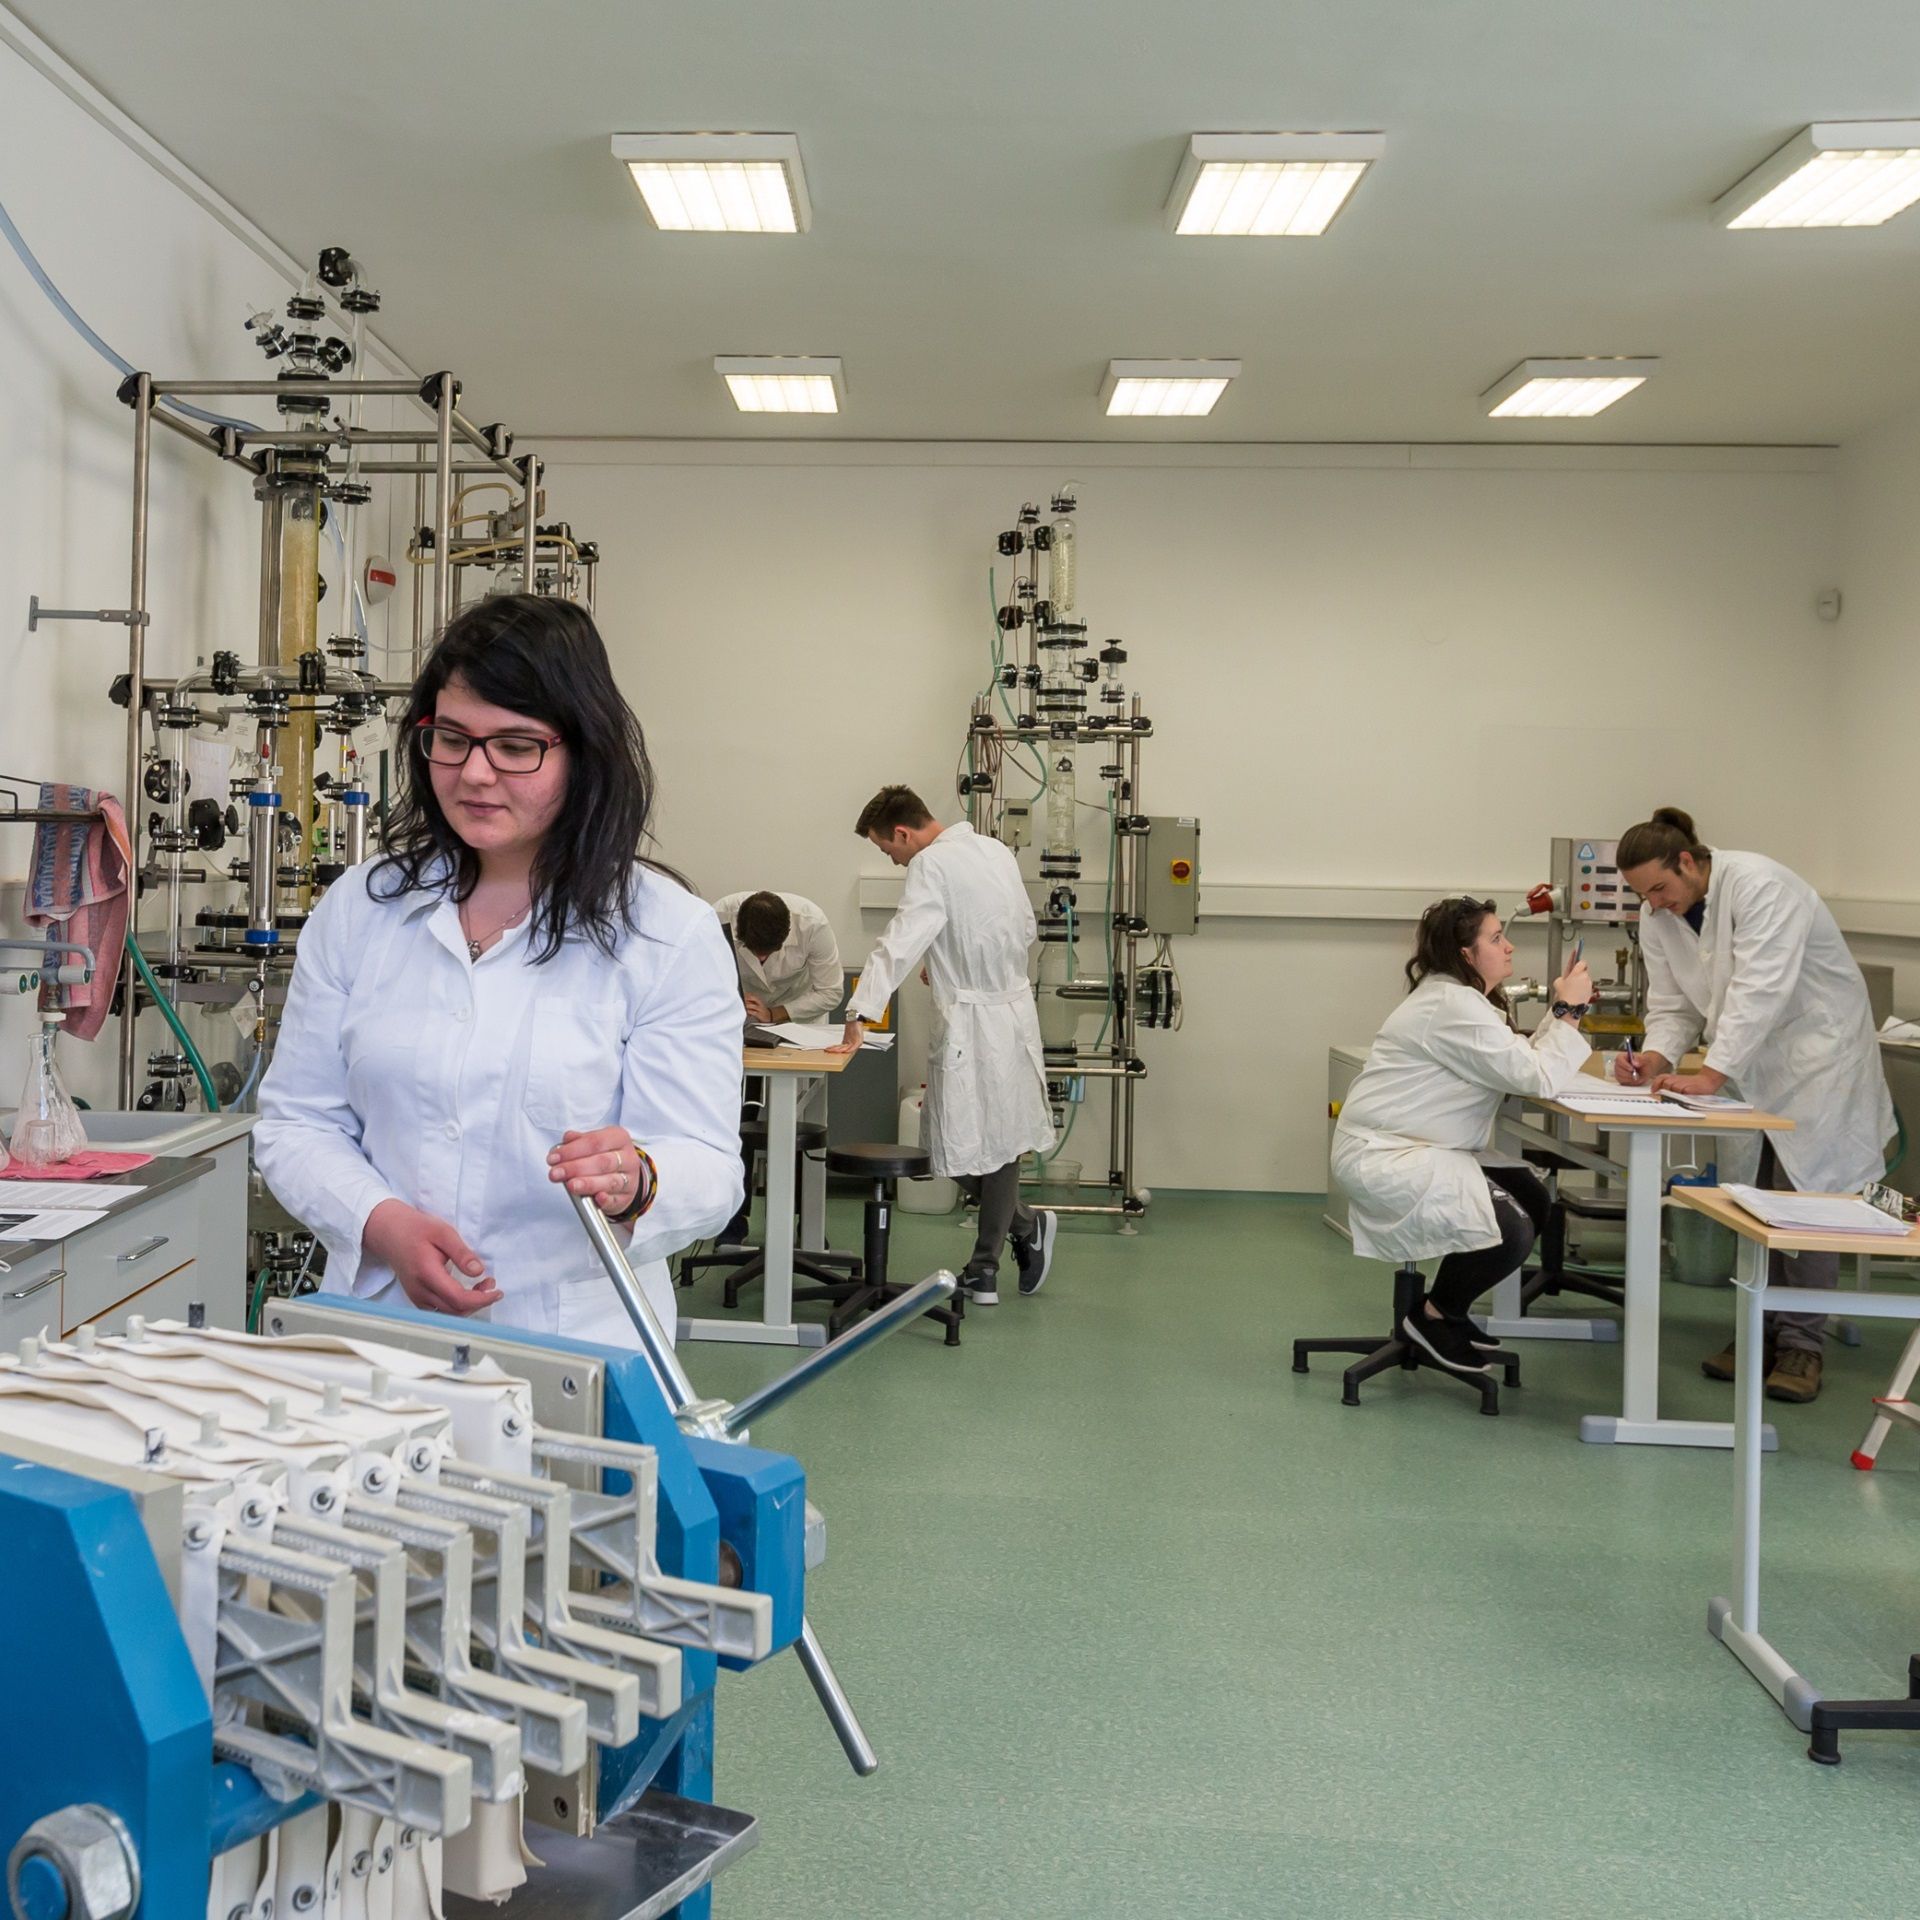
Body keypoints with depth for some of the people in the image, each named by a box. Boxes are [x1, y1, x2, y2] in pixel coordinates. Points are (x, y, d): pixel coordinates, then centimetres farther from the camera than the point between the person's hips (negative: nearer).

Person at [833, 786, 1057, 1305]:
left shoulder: (932, 865, -15)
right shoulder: (996, 851, 10)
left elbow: (898, 944, -25)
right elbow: (1026, 929, 19)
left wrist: (860, 1015, -30)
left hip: (971, 1023, -9)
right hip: (1015, 1011, 9)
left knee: (968, 1147, 5)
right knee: (998, 1140, 13)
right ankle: (985, 1269, 20)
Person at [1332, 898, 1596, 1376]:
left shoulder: (1461, 997, 14)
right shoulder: (1451, 1006, -20)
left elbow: (1520, 1063, 11)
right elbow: (1539, 1078, -22)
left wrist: (1560, 1010, 2)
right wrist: (1568, 1011, -11)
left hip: (1412, 1150, 11)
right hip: (1381, 1157, -11)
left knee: (1532, 1201, 7)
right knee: (1510, 1230, -20)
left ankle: (1445, 1310, 19)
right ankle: (1433, 1318, 4)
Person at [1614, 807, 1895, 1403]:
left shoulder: (1758, 885, -25)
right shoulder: (1659, 917, -2)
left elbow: (1760, 990, -32)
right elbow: (1672, 1005, 1)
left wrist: (1711, 1074, -35)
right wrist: (1657, 1057, -20)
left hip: (1816, 1045, -6)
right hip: (1750, 1058, 6)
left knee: (1803, 1192, -10)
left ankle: (1801, 1342, -1)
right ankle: (1758, 1331, 13)